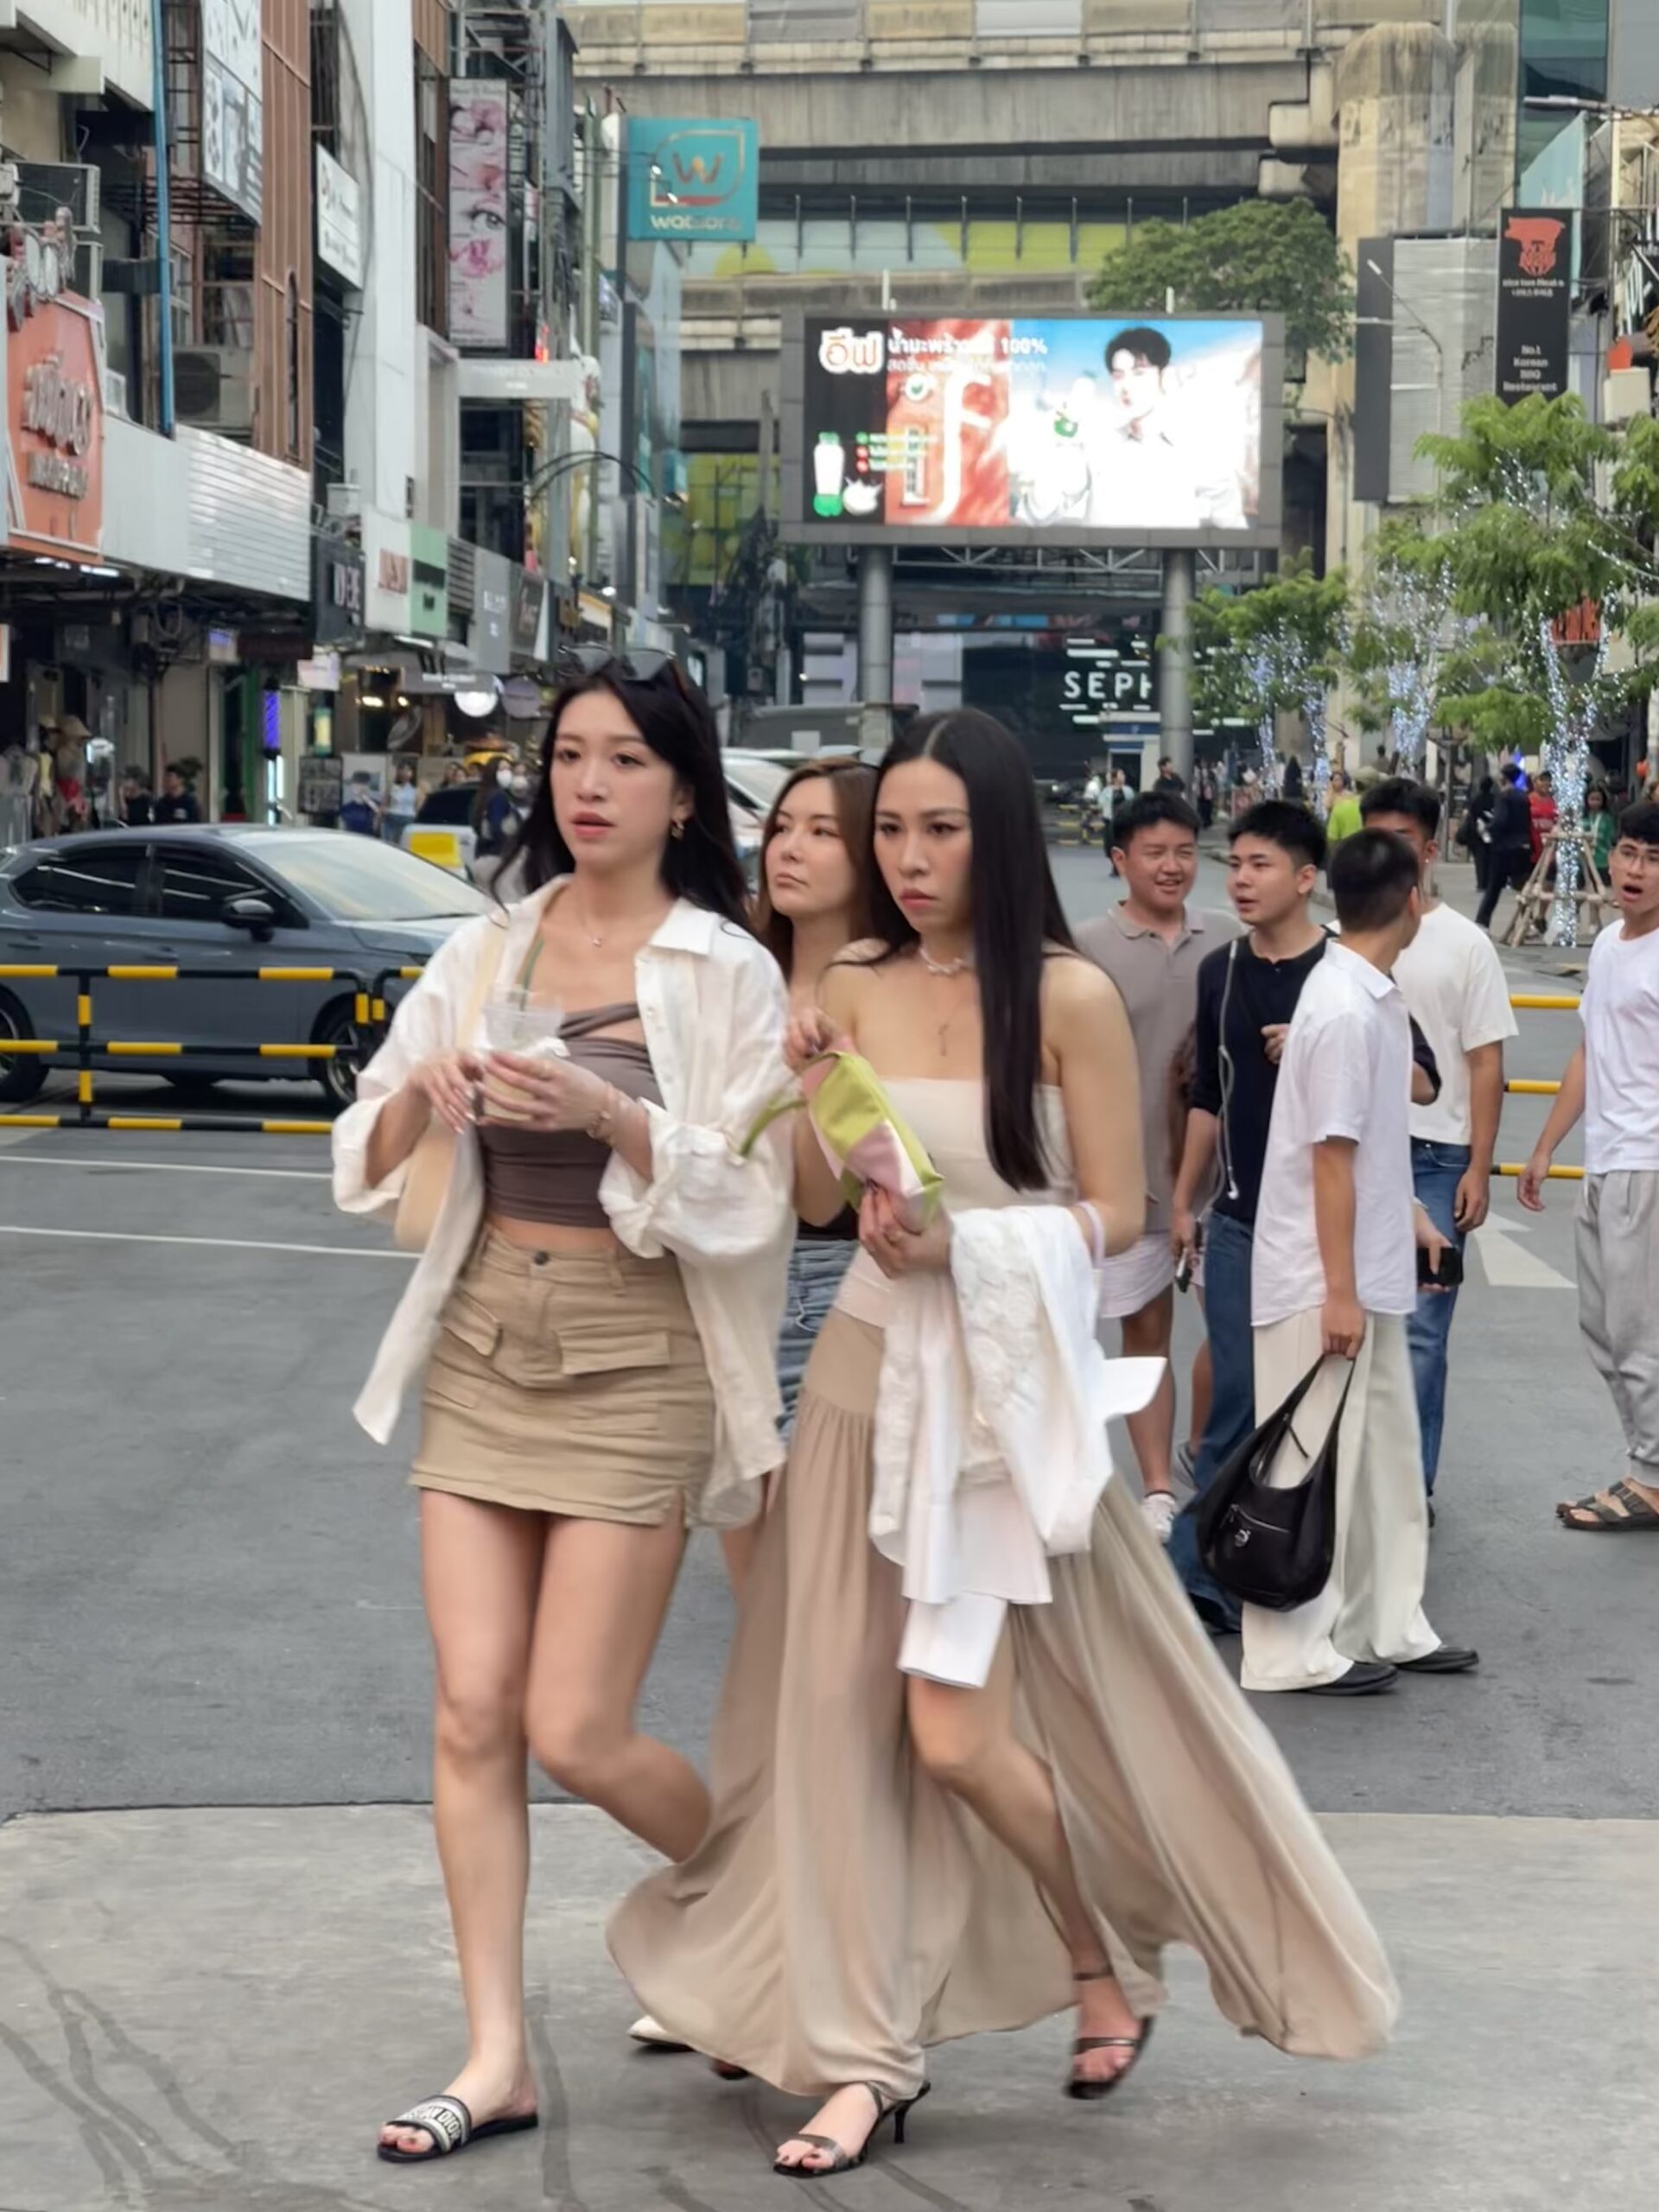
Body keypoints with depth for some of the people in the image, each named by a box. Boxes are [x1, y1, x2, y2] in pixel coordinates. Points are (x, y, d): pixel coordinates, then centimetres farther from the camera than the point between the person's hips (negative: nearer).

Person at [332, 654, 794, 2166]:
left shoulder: (725, 974, -4)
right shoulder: (486, 954, 7)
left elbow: (745, 1200, -10)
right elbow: (368, 1160, 8)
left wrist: (607, 1115, -26)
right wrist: (421, 1093, -14)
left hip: (635, 1360, -4)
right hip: (481, 1349, 4)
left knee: (577, 1733, -4)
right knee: (473, 1714, -1)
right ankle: (498, 2057, 8)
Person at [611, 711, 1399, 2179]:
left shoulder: (1069, 997, -9)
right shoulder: (856, 992, 4)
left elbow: (1115, 1214, -8)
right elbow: (817, 1202, 7)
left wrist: (966, 1246, -21)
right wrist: (809, 1089, -11)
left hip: (1007, 1379, -5)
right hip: (870, 1368, 5)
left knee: (956, 1736, -7)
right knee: (843, 1715, 3)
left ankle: (1104, 1962, 20)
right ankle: (866, 2045, 12)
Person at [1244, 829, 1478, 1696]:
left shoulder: (1373, 995, 7)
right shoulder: (1347, 1009, -22)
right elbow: (1330, 1156, -21)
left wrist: (1411, 1215, 25)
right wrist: (1338, 1291, -20)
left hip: (1370, 1271, 10)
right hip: (1326, 1281, -10)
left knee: (1386, 1452, 16)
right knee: (1316, 1463, -1)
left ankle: (1390, 1625, 26)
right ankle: (1296, 1650, 8)